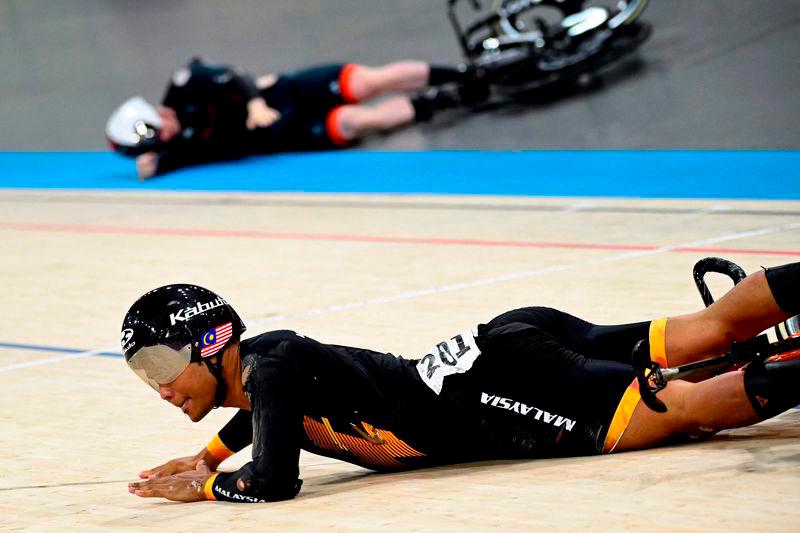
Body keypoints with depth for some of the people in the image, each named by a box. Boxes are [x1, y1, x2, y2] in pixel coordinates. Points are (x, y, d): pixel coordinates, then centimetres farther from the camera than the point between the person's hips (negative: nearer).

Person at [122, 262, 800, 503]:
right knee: (711, 331, 10)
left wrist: (203, 487, -4)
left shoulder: (273, 369, -15)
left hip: (508, 394, -8)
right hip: (506, 345, 8)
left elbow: (276, 481, -22)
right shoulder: (262, 350, 13)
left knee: (702, 407, -14)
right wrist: (208, 454, 27)